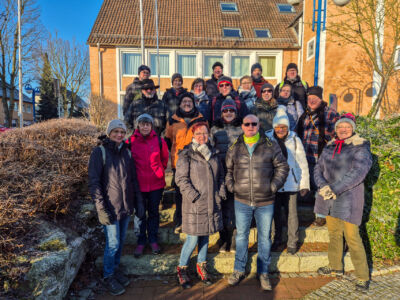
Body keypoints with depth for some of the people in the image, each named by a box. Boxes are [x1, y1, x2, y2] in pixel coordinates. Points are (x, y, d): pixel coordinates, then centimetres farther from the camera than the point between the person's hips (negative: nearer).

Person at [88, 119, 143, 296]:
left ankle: (115, 268, 35)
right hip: (110, 207, -5)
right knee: (113, 243, 1)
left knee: (121, 241, 15)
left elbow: (133, 179, 12)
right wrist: (101, 208, -17)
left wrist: (138, 202, 9)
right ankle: (108, 277, 22)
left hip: (126, 207, 5)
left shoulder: (126, 152, 8)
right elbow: (94, 182, -12)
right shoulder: (100, 152, -9)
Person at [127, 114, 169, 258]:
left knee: (154, 212, 14)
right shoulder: (131, 141, -6)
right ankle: (141, 242, 28)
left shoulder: (159, 141, -3)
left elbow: (165, 158, 13)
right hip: (138, 184, -1)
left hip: (156, 184, 1)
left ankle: (153, 240, 31)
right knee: (140, 213, 11)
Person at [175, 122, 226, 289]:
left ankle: (201, 266, 35)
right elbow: (181, 179, -10)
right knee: (193, 239, -1)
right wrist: (194, 196, -16)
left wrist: (221, 193, 7)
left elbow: (220, 175, 18)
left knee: (205, 236, 16)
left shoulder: (213, 153, 12)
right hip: (194, 204, -5)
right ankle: (182, 269, 21)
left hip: (212, 203, 5)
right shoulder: (186, 155, -6)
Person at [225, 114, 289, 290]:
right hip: (241, 201, 1)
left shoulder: (270, 146, -1)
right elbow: (228, 170, 14)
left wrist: (274, 186, -4)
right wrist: (231, 186, 2)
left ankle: (263, 273, 31)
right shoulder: (234, 148, 3)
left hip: (265, 202, 0)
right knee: (241, 235, 13)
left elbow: (282, 167, 4)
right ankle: (239, 270, 31)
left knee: (265, 237, 12)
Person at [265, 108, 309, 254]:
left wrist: (304, 184, 0)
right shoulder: (267, 138, -4)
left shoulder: (294, 139, -5)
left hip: (290, 183, -1)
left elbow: (302, 163, 1)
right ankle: (277, 240, 33)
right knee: (275, 212, 14)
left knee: (291, 213, 6)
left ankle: (292, 242, 25)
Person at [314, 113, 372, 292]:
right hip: (329, 200, 5)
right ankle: (336, 266, 34)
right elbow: (318, 169, 7)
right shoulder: (329, 147, 11)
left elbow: (357, 173, -17)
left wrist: (335, 190, -20)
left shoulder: (361, 148, -5)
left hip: (348, 200, -5)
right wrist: (323, 186, -11)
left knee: (352, 238, -3)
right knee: (334, 234, 17)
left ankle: (363, 277, 14)